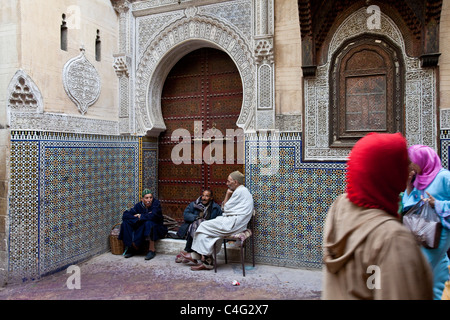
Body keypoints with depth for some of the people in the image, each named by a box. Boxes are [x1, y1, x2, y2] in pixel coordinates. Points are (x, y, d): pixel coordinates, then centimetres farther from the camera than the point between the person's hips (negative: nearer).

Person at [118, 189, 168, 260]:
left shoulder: (156, 203, -15)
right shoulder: (139, 205, -4)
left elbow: (153, 216, -32)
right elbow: (125, 215, -11)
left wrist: (140, 216, -16)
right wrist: (137, 218, -24)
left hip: (157, 229, -4)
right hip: (141, 229, 4)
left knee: (149, 222, -36)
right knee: (125, 223, -13)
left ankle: (152, 250, -23)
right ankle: (133, 247, -2)